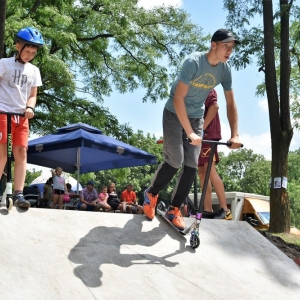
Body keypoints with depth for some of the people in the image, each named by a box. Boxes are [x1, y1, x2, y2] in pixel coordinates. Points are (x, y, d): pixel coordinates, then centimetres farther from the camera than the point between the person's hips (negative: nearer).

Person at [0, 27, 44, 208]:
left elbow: (32, 95, 14)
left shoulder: (34, 71, 13)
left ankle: (18, 194, -6)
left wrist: (30, 108, -6)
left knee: (21, 153, -5)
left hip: (21, 115, 4)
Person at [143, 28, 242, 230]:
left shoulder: (225, 70, -9)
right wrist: (189, 132, -32)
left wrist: (235, 134, -12)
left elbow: (231, 104, -2)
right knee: (175, 161, -13)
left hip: (196, 117, 5)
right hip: (175, 114, -5)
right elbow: (178, 98, -29)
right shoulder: (194, 62, -26)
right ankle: (151, 194, 13)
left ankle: (174, 209, 8)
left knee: (192, 165, -4)